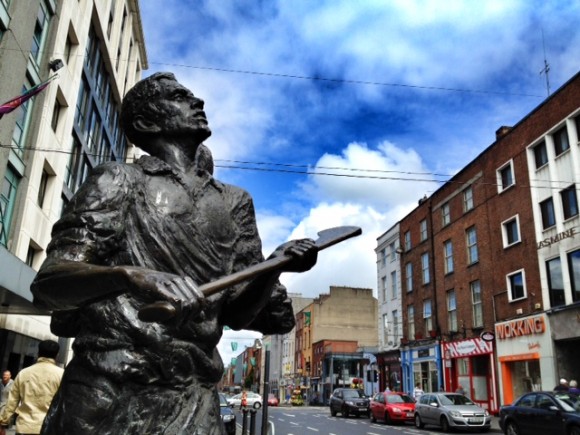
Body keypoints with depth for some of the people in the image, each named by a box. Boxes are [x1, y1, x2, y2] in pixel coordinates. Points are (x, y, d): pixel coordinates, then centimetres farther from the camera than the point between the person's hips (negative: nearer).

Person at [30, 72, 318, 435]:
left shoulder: (235, 202, 12)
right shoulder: (120, 181, 2)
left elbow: (236, 312, 9)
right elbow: (47, 283, -8)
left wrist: (273, 267, -11)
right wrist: (129, 276, -27)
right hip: (105, 395, -3)